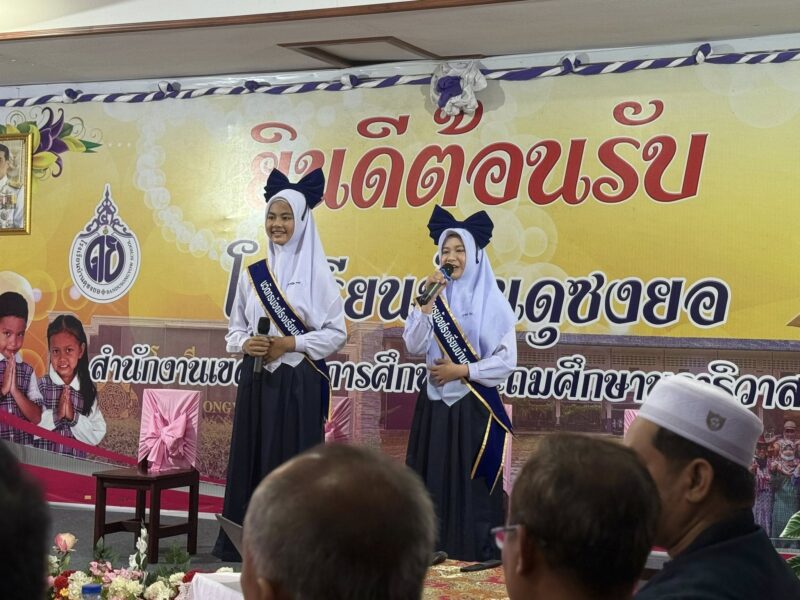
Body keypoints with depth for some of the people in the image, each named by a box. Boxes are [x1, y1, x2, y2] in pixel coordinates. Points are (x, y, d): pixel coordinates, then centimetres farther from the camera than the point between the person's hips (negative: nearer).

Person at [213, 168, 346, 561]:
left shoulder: (317, 275, -2)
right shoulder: (252, 274, 9)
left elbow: (337, 333, -4)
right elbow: (234, 329, 13)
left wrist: (289, 344, -13)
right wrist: (245, 344, -9)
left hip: (298, 383, -4)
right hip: (256, 381, 4)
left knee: (292, 463, -3)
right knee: (250, 459, 4)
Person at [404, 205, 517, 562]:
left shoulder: (492, 302, -3)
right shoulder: (433, 297, 8)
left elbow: (507, 361, -7)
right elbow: (414, 347, -4)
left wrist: (462, 370, -12)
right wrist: (428, 302, -12)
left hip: (475, 408, -4)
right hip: (435, 406, 4)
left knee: (472, 486, -2)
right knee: (433, 485, 5)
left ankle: (477, 559, 4)